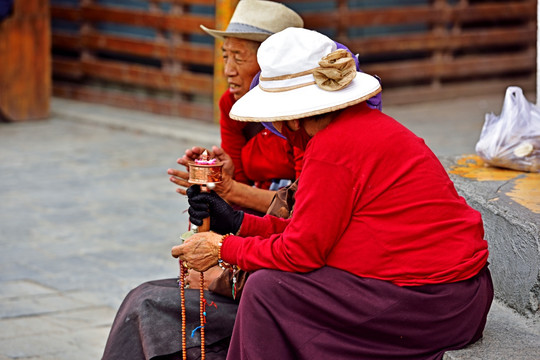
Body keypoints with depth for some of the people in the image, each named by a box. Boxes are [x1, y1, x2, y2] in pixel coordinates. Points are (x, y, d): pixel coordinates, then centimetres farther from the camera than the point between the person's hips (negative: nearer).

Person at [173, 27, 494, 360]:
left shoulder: (333, 149, -18)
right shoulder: (366, 124, 11)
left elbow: (300, 252, -13)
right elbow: (318, 232, 14)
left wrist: (223, 248, 0)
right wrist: (238, 223, 16)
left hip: (429, 303, -10)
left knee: (267, 290, -6)